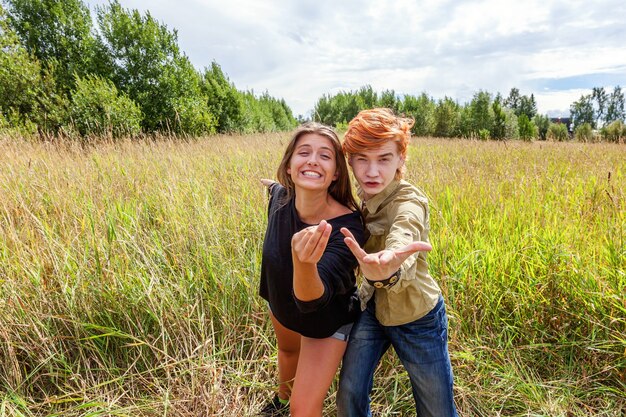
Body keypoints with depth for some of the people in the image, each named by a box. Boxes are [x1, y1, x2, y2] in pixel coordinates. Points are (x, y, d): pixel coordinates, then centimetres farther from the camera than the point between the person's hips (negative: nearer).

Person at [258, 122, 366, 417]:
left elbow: (312, 299, -47)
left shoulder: (346, 226, -39)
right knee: (288, 350, 34)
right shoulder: (279, 196, -25)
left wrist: (305, 263, -66)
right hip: (280, 302, 5)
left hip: (327, 320, -5)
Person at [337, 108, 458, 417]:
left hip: (416, 319, -4)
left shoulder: (409, 203, -29)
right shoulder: (359, 195, -10)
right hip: (370, 308, 5)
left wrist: (386, 271, -74)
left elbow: (402, 247, -50)